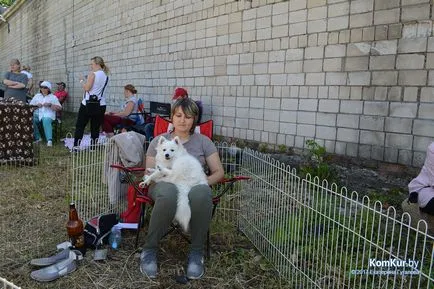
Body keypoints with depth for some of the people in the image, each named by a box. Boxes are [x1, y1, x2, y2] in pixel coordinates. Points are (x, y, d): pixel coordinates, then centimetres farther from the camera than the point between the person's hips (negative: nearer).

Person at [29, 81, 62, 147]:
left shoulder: (53, 97, 14)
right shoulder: (37, 96, 24)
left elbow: (59, 108, 6)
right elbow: (30, 105, 20)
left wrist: (50, 105, -9)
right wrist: (36, 105, -1)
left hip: (48, 114, -3)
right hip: (37, 114, 3)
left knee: (46, 121, -38)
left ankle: (49, 140, -50)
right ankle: (37, 138, -19)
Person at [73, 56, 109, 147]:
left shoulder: (93, 74, -9)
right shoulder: (106, 76, 11)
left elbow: (87, 88, -14)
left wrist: (82, 80, 2)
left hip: (88, 104, -5)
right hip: (101, 105, 6)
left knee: (79, 126, 4)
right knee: (95, 127, 7)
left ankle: (76, 147, 3)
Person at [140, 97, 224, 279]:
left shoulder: (203, 141, 15)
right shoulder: (158, 141, 16)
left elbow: (219, 172, 10)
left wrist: (203, 181, -11)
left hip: (195, 186, 1)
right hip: (165, 184, 0)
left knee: (201, 193, -39)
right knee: (168, 192, -41)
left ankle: (197, 252, -20)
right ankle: (150, 249, -20)